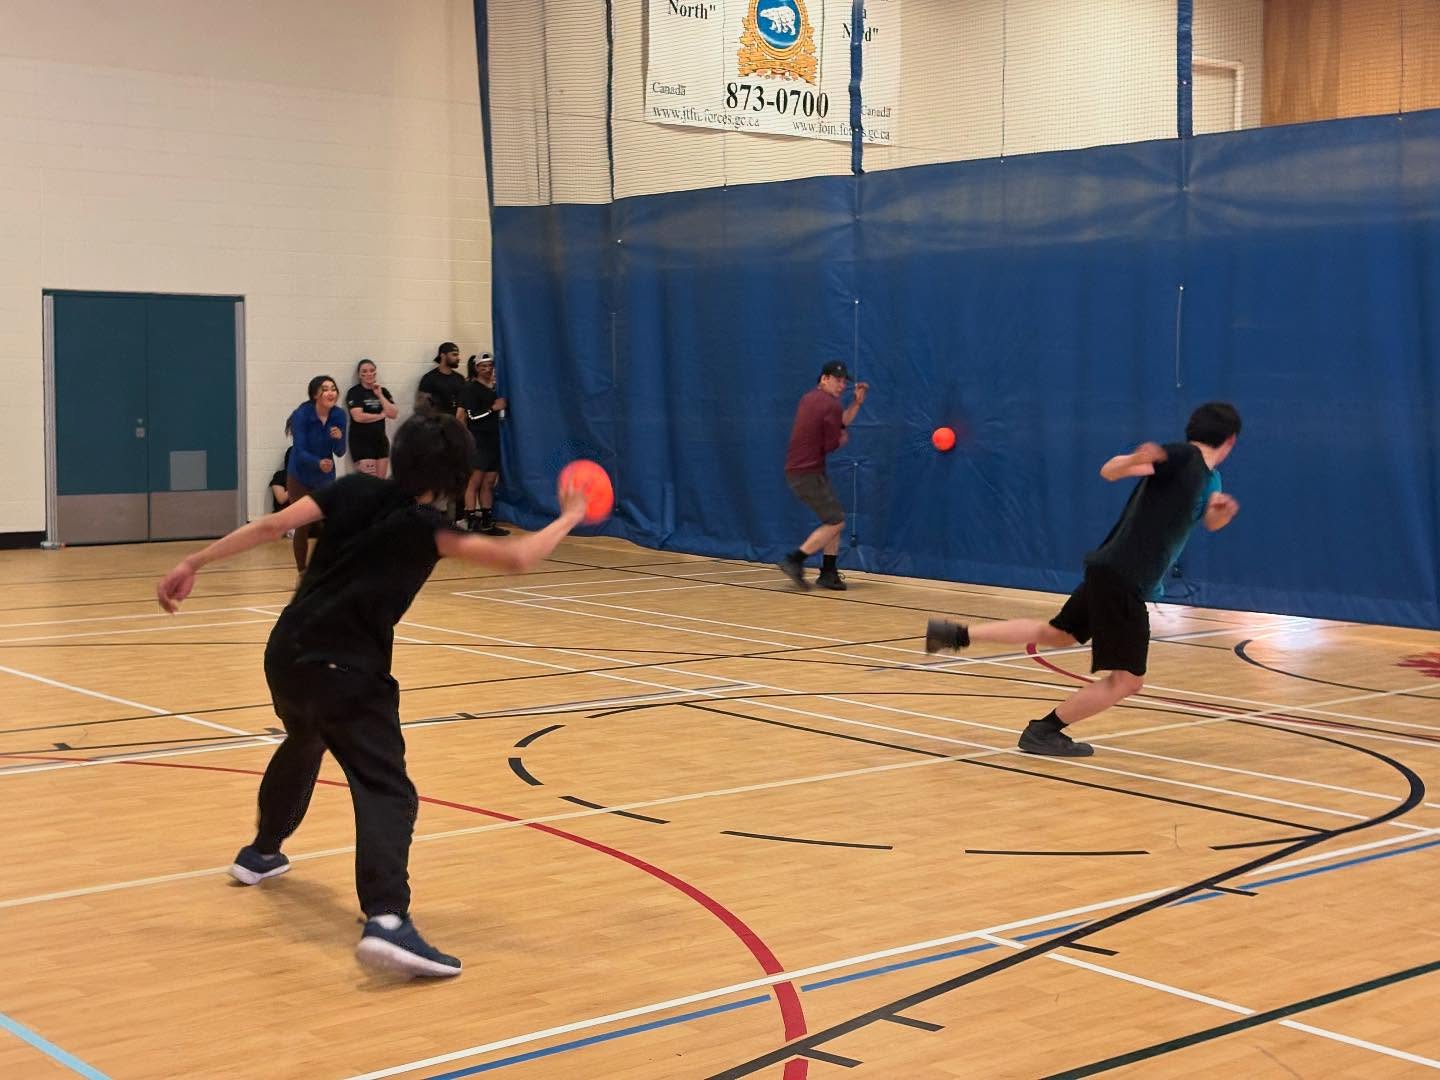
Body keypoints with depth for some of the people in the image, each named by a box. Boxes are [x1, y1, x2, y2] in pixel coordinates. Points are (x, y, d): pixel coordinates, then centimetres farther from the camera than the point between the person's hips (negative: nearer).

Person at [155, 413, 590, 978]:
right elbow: (516, 558, -19)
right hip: (345, 672, -7)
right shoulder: (423, 528, -9)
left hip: (286, 654, 7)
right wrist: (569, 517, -3)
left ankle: (261, 852, 55)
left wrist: (193, 563, 0)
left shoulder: (354, 490, 5)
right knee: (386, 791, -13)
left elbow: (271, 524, -3)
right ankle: (386, 919, -35)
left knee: (303, 744, 35)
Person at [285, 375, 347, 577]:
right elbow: (300, 451, -26)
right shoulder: (302, 415, -22)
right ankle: (303, 574, 16)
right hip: (300, 477, -3)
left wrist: (339, 438, -29)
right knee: (303, 526, 0)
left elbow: (340, 452, -7)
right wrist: (318, 463, -44)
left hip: (326, 477, 3)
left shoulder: (339, 415, -11)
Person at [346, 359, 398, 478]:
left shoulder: (383, 391, 11)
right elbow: (358, 416, -18)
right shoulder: (354, 392, -5)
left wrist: (380, 395, -7)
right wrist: (381, 415, -6)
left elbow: (393, 414, 0)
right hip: (361, 441, -6)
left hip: (380, 439, 6)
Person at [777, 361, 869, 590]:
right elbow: (832, 445, -12)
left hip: (797, 470, 10)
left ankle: (829, 573, 13)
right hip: (808, 473, -10)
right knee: (836, 522, -6)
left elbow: (840, 422, 21)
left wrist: (857, 402, 12)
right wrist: (843, 439, 9)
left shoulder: (810, 399, 15)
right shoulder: (831, 405, -14)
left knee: (835, 519, 14)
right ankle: (794, 561, -9)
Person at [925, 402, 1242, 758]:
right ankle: (1042, 733, 8)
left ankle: (956, 634, 20)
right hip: (1121, 578, -10)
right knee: (1127, 681, -2)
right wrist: (1134, 460, -46)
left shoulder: (1209, 478, 13)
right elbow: (1109, 470, -23)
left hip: (1111, 573, 10)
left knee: (1056, 634, 23)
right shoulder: (1182, 456, -14)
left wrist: (1223, 511, 4)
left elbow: (1209, 522, 28)